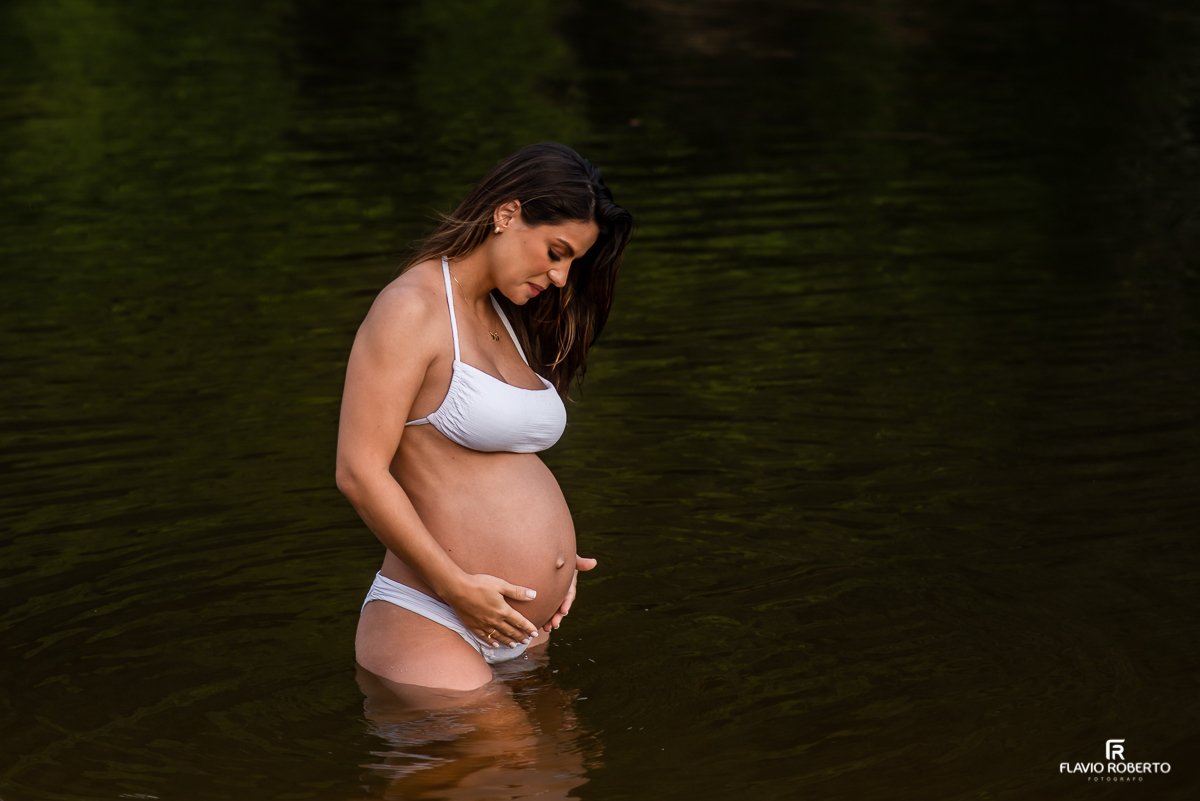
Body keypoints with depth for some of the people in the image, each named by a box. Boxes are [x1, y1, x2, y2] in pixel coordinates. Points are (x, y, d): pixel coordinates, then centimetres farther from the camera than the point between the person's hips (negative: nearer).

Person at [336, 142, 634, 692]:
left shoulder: (507, 318, 18)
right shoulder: (411, 308, -10)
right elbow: (359, 472, -17)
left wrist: (550, 559, 12)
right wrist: (458, 586, -17)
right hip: (431, 631, -9)